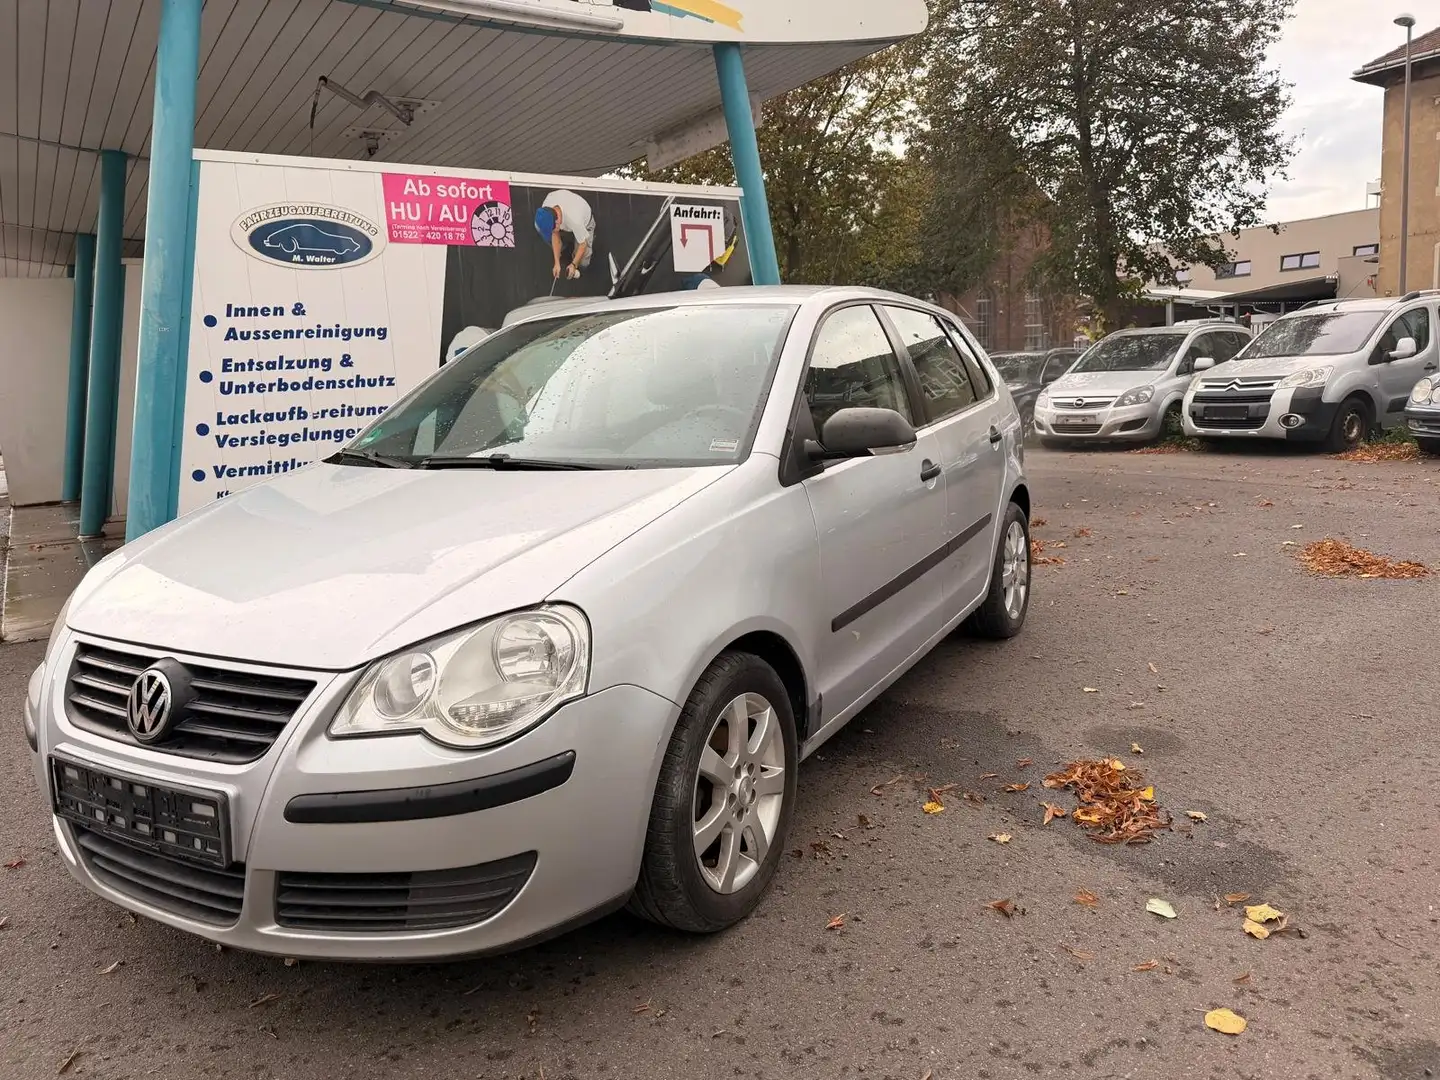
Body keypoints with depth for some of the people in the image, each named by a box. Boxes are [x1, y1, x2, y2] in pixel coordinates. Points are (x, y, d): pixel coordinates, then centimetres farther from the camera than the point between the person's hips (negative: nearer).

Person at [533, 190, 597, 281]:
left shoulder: (574, 220, -47)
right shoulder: (546, 208, -32)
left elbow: (583, 244, -29)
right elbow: (555, 235, -19)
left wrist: (573, 264, -21)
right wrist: (557, 263, -20)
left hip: (585, 223, -4)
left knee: (582, 263, -17)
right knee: (538, 227, -18)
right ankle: (560, 251, 6)